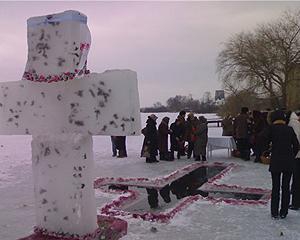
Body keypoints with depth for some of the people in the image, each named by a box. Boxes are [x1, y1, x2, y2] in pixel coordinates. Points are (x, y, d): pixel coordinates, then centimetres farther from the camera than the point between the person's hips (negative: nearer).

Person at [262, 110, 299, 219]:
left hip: (276, 162, -2)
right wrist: (292, 157, 13)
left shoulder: (271, 128, -5)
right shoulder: (289, 129, 3)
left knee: (275, 187, 7)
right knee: (286, 187, 11)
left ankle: (274, 213, 11)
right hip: (289, 162, 2)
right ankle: (283, 212, 16)